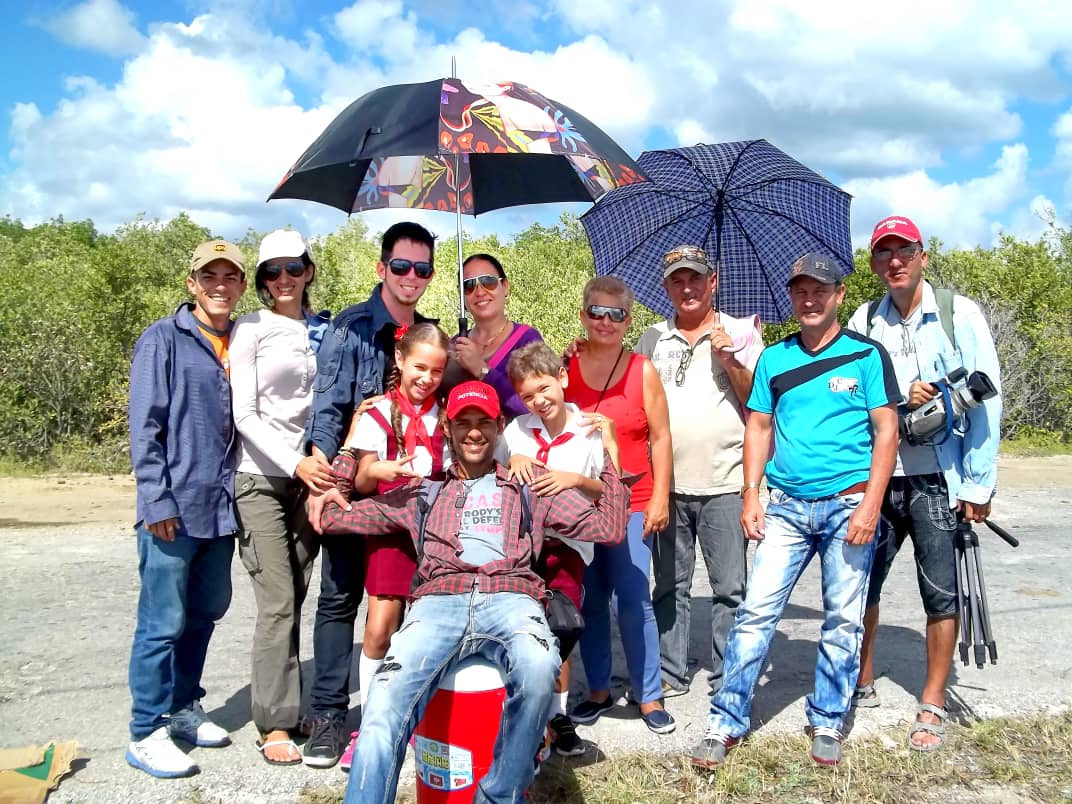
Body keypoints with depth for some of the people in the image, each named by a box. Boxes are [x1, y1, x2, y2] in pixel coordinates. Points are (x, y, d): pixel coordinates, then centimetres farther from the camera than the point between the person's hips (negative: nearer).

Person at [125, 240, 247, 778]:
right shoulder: (163, 340, -4)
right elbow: (144, 426, -9)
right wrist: (157, 500, -15)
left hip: (221, 507, 6)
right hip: (174, 509, -6)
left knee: (205, 612, 15)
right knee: (164, 621, -1)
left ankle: (183, 708, 31)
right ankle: (147, 733, 10)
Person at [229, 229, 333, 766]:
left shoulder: (324, 331, 10)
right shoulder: (251, 330, -1)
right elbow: (245, 414, -7)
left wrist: (325, 460, 0)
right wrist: (295, 463, -17)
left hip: (311, 474, 4)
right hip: (262, 476, -4)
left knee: (294, 599, 8)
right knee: (277, 603, -7)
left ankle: (284, 707, 19)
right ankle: (274, 723, 3)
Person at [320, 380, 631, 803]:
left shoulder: (532, 485, 27)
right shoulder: (422, 492, 29)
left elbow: (609, 528, 21)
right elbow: (334, 517, 30)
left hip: (511, 600, -1)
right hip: (438, 604, 1)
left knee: (538, 670, -38)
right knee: (385, 709, -31)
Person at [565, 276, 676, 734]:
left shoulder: (643, 372, 2)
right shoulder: (564, 369, 4)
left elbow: (660, 438, 3)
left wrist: (660, 498, -3)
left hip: (630, 503, -1)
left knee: (633, 602, -5)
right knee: (589, 601, 7)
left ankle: (650, 696, 10)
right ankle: (598, 690, 22)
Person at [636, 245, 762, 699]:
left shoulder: (740, 334, 5)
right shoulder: (652, 340, 13)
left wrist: (729, 360, -13)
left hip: (723, 483, -3)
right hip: (666, 483, 3)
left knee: (730, 589, 1)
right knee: (669, 586, 10)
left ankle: (727, 680, 12)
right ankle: (669, 674, 20)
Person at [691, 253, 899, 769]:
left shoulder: (867, 355, 1)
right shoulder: (774, 359, 9)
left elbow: (886, 432, -3)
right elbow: (759, 428, 12)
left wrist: (870, 505, -11)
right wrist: (750, 497, 3)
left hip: (848, 504, -2)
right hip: (787, 507, 2)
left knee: (843, 620, 5)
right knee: (755, 612, -3)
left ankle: (827, 724, 20)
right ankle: (726, 722, 5)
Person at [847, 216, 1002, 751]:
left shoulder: (958, 314, -3)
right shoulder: (864, 321, 6)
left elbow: (986, 401, -5)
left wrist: (978, 485, -8)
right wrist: (899, 398, -14)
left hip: (938, 480, -3)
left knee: (941, 595, 3)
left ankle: (932, 707, 17)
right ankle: (862, 685, 28)